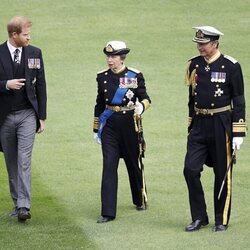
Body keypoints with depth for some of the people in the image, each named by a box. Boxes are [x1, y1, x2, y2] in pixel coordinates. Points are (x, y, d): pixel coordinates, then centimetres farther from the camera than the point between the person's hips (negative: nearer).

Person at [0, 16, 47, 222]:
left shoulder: (34, 53, 3)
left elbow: (40, 85, 7)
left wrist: (42, 116, 4)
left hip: (27, 114, 0)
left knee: (24, 161, -12)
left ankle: (24, 206, -17)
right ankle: (18, 203, 18)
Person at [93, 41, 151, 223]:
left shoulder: (135, 76, -4)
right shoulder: (103, 77, 4)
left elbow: (145, 98, -3)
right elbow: (100, 104, 12)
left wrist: (141, 106, -27)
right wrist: (96, 129, 14)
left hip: (129, 124, -1)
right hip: (109, 127, 1)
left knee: (133, 164, 13)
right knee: (109, 167, -8)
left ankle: (139, 200, 38)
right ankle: (108, 212, -9)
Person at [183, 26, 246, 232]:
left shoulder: (231, 66, -8)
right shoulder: (194, 65, 6)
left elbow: (239, 101, -6)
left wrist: (238, 133, -11)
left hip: (221, 124, -4)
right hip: (199, 124, 4)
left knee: (222, 174, 4)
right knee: (190, 169, -5)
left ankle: (222, 220, 15)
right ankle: (199, 217, 8)